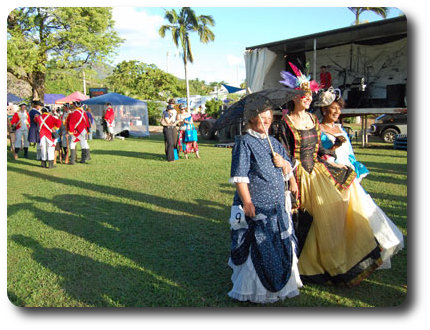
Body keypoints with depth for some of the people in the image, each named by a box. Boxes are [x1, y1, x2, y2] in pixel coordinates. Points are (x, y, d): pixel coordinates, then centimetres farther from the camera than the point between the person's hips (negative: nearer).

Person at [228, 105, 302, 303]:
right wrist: (247, 203, -18)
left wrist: (284, 164, -3)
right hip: (255, 207, -7)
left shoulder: (274, 143, 14)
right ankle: (253, 289, 17)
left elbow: (288, 171, 20)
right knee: (258, 248, 0)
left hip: (277, 205, 7)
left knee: (282, 245, 14)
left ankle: (281, 284, 34)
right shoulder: (244, 142, -8)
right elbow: (239, 176, -14)